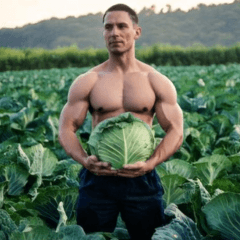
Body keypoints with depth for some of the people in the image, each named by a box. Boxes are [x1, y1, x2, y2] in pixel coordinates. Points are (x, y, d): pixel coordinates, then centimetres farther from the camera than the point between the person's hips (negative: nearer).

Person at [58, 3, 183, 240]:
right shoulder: (86, 82, 4)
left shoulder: (157, 82, 3)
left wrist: (151, 162, -18)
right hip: (97, 177, 0)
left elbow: (175, 132, 0)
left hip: (141, 178, 0)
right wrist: (84, 159, -18)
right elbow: (66, 129, 2)